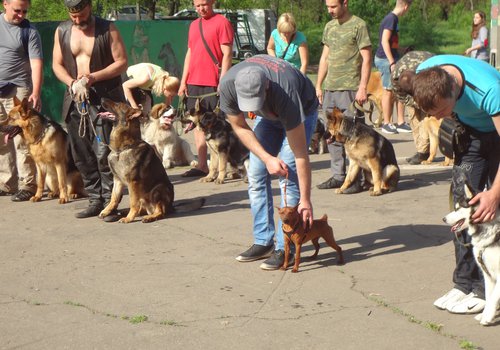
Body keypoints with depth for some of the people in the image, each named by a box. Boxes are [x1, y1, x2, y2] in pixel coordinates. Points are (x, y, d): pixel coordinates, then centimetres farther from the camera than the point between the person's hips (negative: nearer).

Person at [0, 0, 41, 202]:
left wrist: (36, 92, -23)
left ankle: (27, 185, -3)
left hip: (18, 91, -4)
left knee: (21, 140, -7)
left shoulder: (29, 32, -2)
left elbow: (36, 63, -11)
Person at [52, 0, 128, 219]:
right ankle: (95, 200, 15)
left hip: (104, 99, -5)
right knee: (82, 155, 6)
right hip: (75, 100, 5)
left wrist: (93, 77, -15)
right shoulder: (62, 31, 7)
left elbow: (122, 62, -5)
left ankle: (109, 201, -4)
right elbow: (57, 64, 10)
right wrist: (72, 83, -9)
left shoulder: (108, 30, -4)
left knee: (104, 153, -10)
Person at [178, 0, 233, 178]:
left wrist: (223, 80, -17)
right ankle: (202, 165, 12)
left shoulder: (222, 22, -5)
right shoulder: (194, 25, 17)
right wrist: (183, 81, 14)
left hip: (214, 83, -7)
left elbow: (227, 53, -10)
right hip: (193, 83, 7)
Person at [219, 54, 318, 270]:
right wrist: (267, 158, -23)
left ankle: (285, 248, -13)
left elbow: (300, 153, -37)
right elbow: (239, 126, -13)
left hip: (302, 112, -5)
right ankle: (263, 242, 7)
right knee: (256, 175, -3)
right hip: (268, 115, 5)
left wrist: (305, 200, -36)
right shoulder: (228, 84, -33)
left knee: (289, 176, -17)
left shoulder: (285, 92, -43)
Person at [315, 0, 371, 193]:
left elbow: (366, 58, -9)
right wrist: (318, 85, 15)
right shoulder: (329, 27, 16)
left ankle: (357, 179, -2)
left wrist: (362, 87, -16)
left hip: (350, 89, -7)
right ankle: (338, 176, 16)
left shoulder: (358, 25, -5)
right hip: (330, 89, 7)